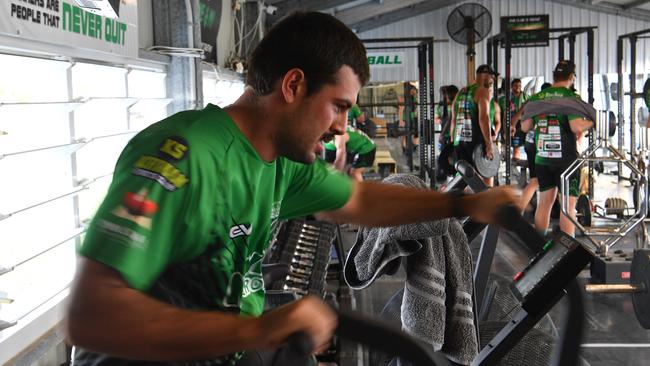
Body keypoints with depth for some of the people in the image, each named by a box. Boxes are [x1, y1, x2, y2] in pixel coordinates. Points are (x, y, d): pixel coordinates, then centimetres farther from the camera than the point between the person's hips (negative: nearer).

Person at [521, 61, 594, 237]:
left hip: (542, 158, 5)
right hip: (565, 157, -5)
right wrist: (592, 122, -1)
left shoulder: (536, 98, 6)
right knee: (568, 204, 0)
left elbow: (525, 127, 7)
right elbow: (577, 127, -20)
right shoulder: (571, 97, -10)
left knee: (544, 202, 15)